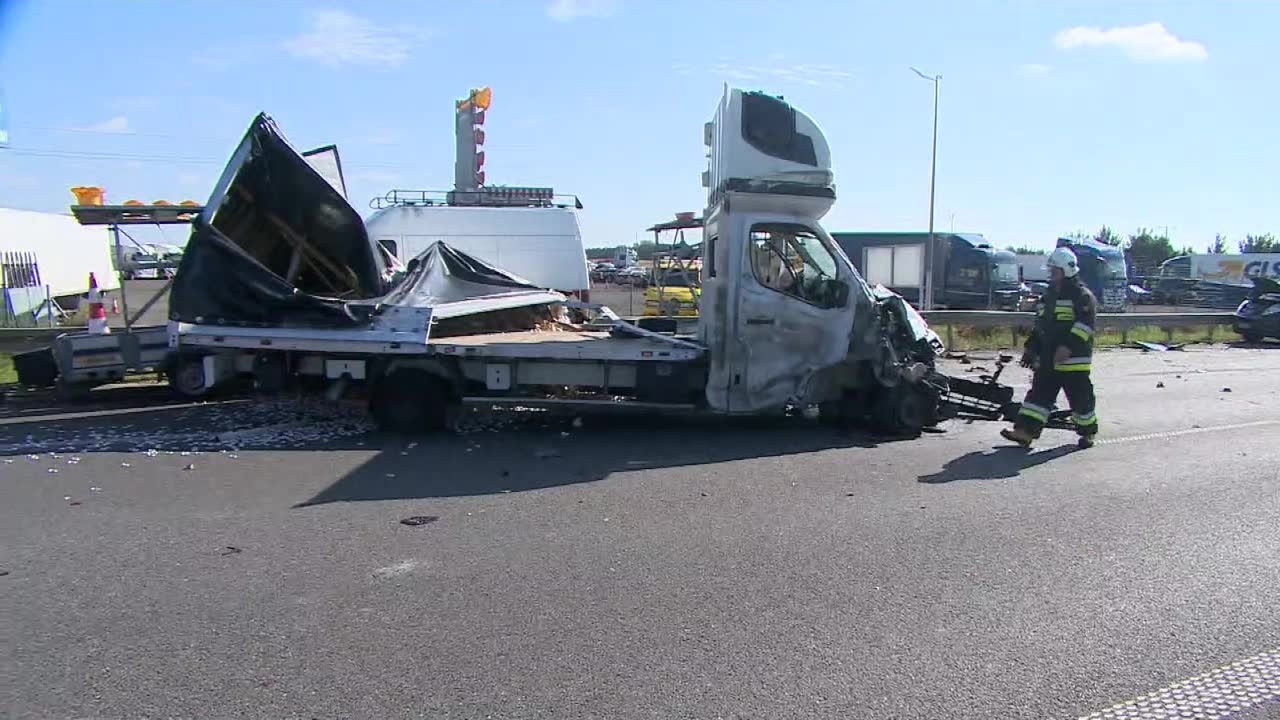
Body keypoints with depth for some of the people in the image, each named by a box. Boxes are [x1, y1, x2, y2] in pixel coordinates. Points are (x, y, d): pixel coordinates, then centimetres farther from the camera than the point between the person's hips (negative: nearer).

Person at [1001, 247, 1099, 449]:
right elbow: (1040, 325, 25)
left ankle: (1087, 432, 22)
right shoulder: (1049, 296, 18)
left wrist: (1068, 347, -29)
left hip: (1073, 360, -7)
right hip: (1047, 360, 7)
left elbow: (1085, 324, -20)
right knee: (1039, 393, 0)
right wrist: (1030, 349, 21)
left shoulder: (1082, 296, -8)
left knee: (1080, 396, 4)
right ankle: (1025, 431, -4)